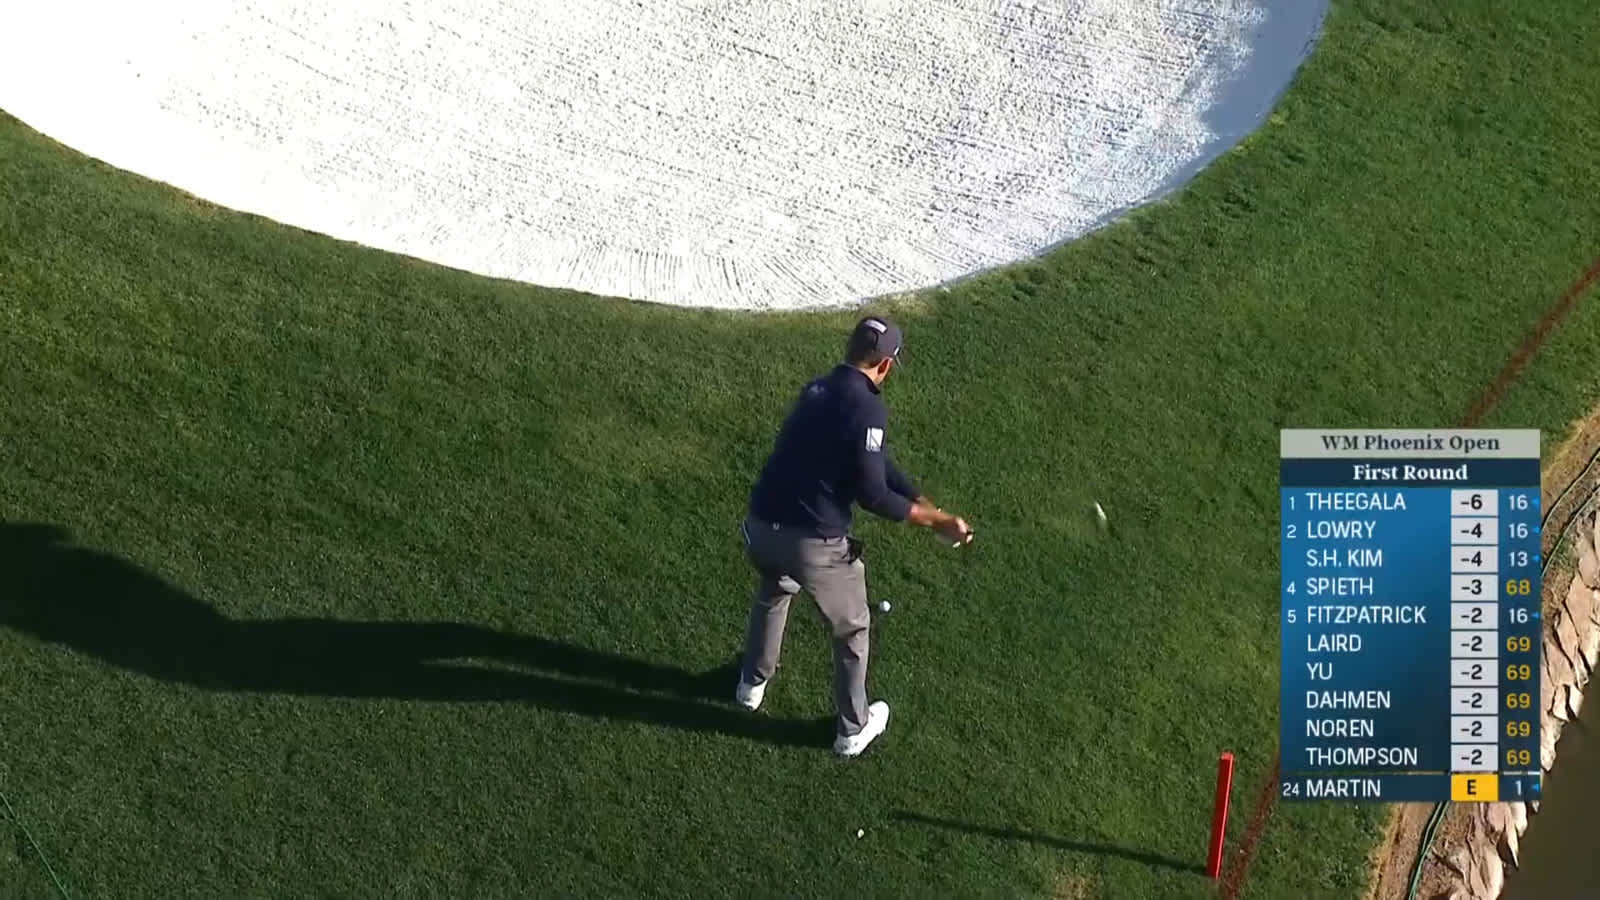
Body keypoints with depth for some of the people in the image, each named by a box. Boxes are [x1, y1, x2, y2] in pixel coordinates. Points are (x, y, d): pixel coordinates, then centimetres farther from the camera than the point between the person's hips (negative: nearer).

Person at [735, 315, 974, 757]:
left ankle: (753, 682, 56)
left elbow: (876, 462, 13)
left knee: (773, 592, 39)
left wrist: (928, 506, 11)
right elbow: (873, 495, -15)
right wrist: (936, 520, -4)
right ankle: (853, 728, 36)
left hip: (760, 527, 7)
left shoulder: (817, 389, 10)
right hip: (814, 545, -7)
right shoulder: (868, 409, -16)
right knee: (851, 628, 20)